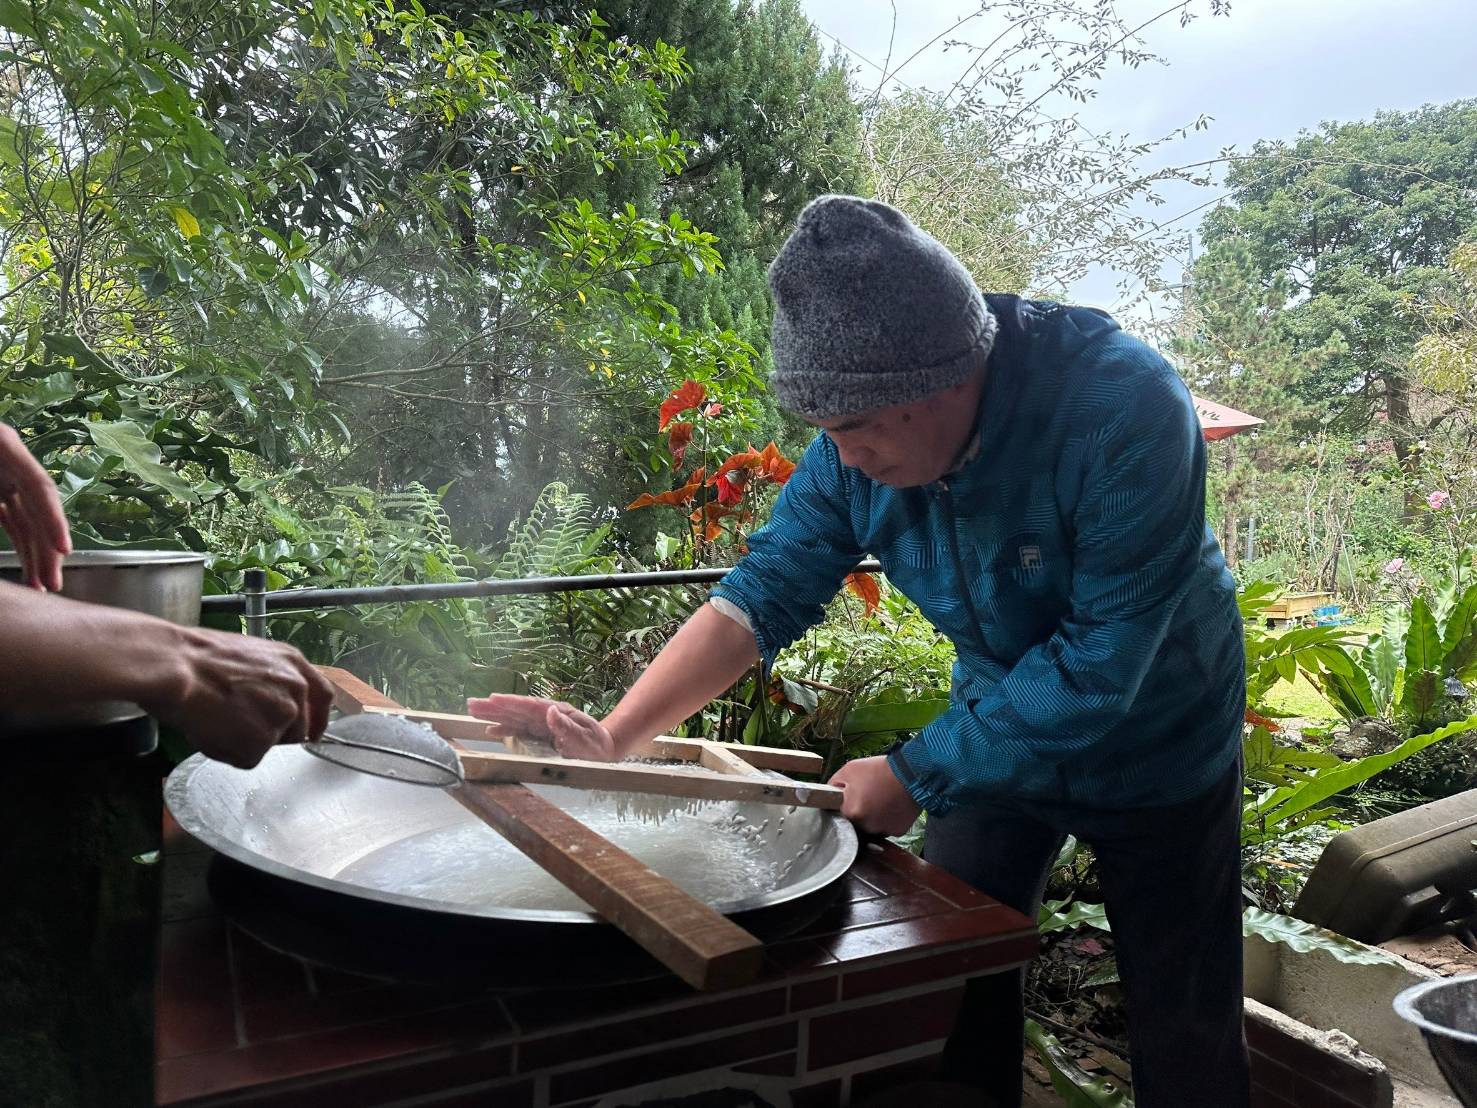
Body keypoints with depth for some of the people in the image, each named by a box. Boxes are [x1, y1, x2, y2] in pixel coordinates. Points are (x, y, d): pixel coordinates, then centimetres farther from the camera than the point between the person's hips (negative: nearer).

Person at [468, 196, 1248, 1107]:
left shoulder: (1126, 408, -34)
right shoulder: (860, 445, -18)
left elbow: (1103, 658, -33)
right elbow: (767, 591, -18)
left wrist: (917, 775, -30)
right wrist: (614, 736, -28)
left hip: (1153, 744, -3)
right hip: (997, 726, 4)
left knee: (1184, 1032, 11)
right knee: (954, 989, 13)